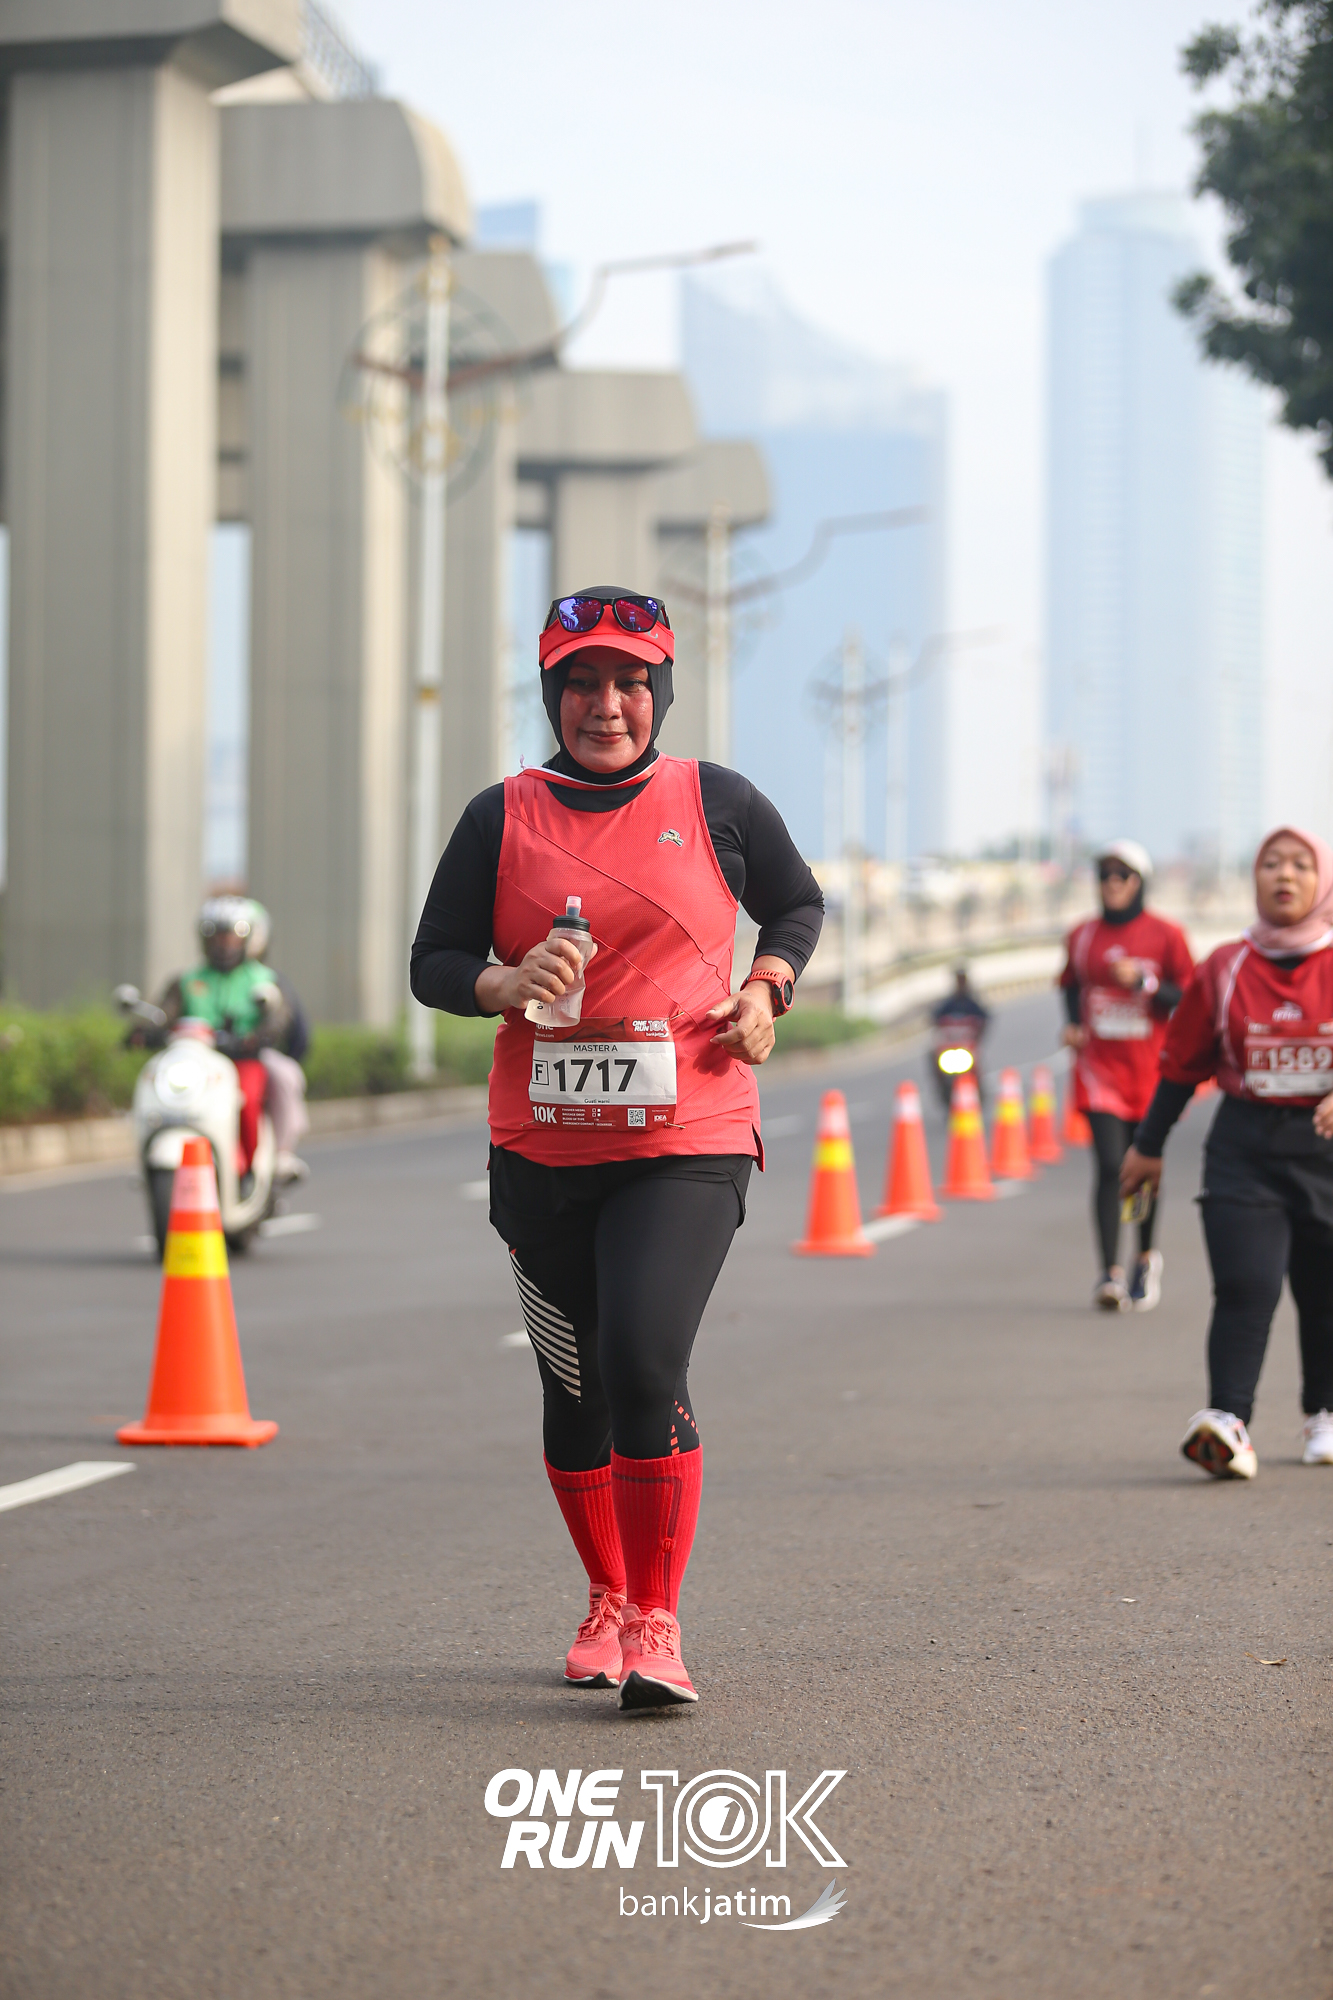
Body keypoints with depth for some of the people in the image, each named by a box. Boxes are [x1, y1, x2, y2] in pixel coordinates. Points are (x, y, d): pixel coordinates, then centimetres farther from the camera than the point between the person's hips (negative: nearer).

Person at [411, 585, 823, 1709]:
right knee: (574, 1388, 11)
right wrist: (508, 985, -14)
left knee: (645, 1364, -19)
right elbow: (435, 961, 7)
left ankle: (657, 1628, -12)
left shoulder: (716, 803, 4)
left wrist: (765, 990, 0)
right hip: (541, 1150, 3)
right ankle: (608, 1599, 32)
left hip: (686, 1147, -3)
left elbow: (799, 905, 19)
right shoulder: (503, 818, 5)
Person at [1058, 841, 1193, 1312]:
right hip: (1099, 1066, 0)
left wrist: (1143, 982, -16)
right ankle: (1110, 1273, -16)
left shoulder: (1166, 936, -1)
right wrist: (1073, 1026, 5)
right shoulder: (1081, 936, 6)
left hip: (1149, 1066, 0)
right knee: (1109, 1166, -13)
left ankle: (1146, 1259, 32)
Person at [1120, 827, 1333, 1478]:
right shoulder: (1224, 969, 3)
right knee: (1245, 1286, -14)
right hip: (1244, 1148, 0)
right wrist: (1148, 1145, 15)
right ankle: (1228, 1423, -23)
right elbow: (1183, 1065, 11)